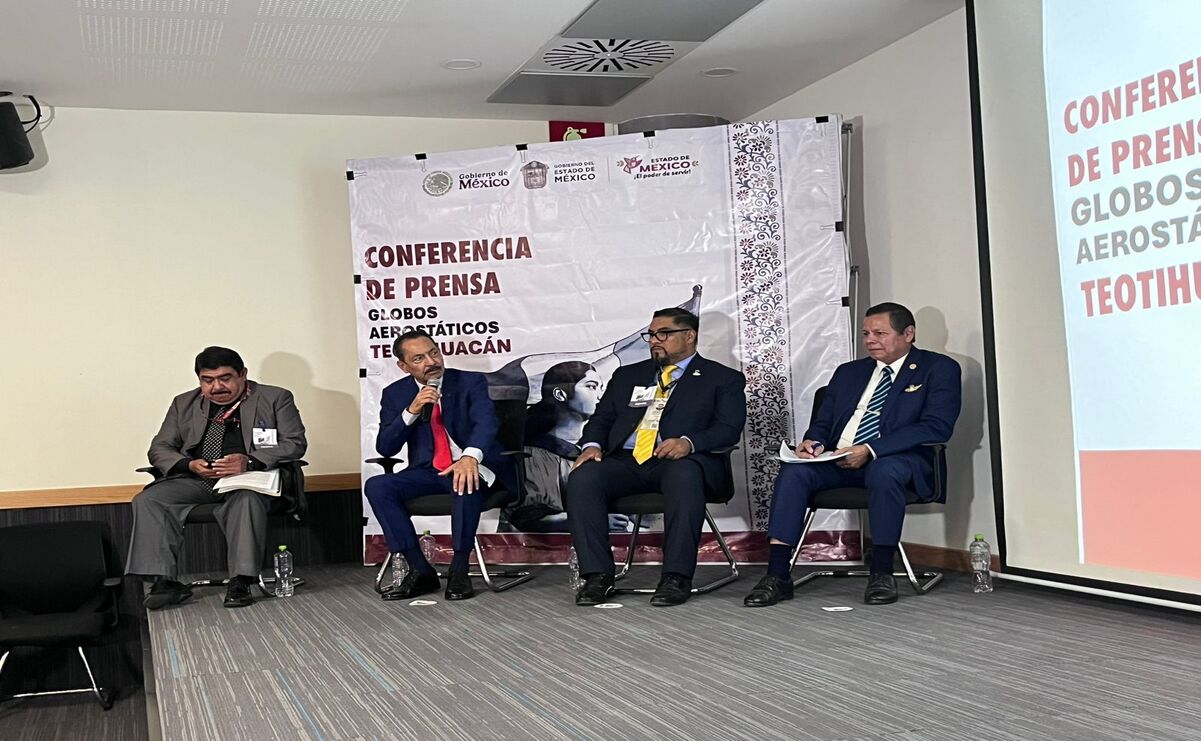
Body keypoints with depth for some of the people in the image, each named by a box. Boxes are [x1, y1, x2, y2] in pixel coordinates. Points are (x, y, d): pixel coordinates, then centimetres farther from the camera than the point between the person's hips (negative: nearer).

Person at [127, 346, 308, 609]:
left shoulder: (276, 398, 7)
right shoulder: (184, 404, 18)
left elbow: (295, 443, -2)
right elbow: (159, 448, 15)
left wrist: (250, 461, -20)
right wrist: (189, 465, -9)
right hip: (196, 479, 4)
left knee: (247, 499, -38)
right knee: (147, 500, -21)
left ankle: (240, 581, -36)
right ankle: (164, 580, -23)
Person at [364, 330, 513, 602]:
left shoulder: (471, 382, -4)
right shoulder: (396, 394, 5)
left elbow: (486, 421, -23)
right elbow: (385, 448, -1)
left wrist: (470, 457, -44)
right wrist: (411, 411, -18)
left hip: (473, 466, -4)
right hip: (427, 472, 4)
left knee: (465, 483, -39)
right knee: (376, 487, -21)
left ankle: (459, 570, -23)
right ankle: (420, 571, -17)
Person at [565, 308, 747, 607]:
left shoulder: (723, 378, 14)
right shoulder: (628, 375, 28)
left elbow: (728, 429, 0)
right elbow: (601, 418, 22)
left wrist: (689, 442, -19)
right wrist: (592, 444, -2)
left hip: (680, 461, -4)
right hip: (626, 459, 4)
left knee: (683, 476, -40)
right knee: (582, 478, -27)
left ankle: (676, 577, -34)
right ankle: (598, 575, -24)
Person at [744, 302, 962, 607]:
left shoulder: (938, 369, 5)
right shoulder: (848, 372, 24)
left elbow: (937, 427, -9)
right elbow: (822, 423, 23)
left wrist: (870, 450, -19)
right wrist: (814, 442, -5)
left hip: (899, 459, -4)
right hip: (838, 460, 5)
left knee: (885, 472, -38)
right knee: (794, 471, -24)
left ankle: (881, 572, -25)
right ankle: (777, 576, -27)